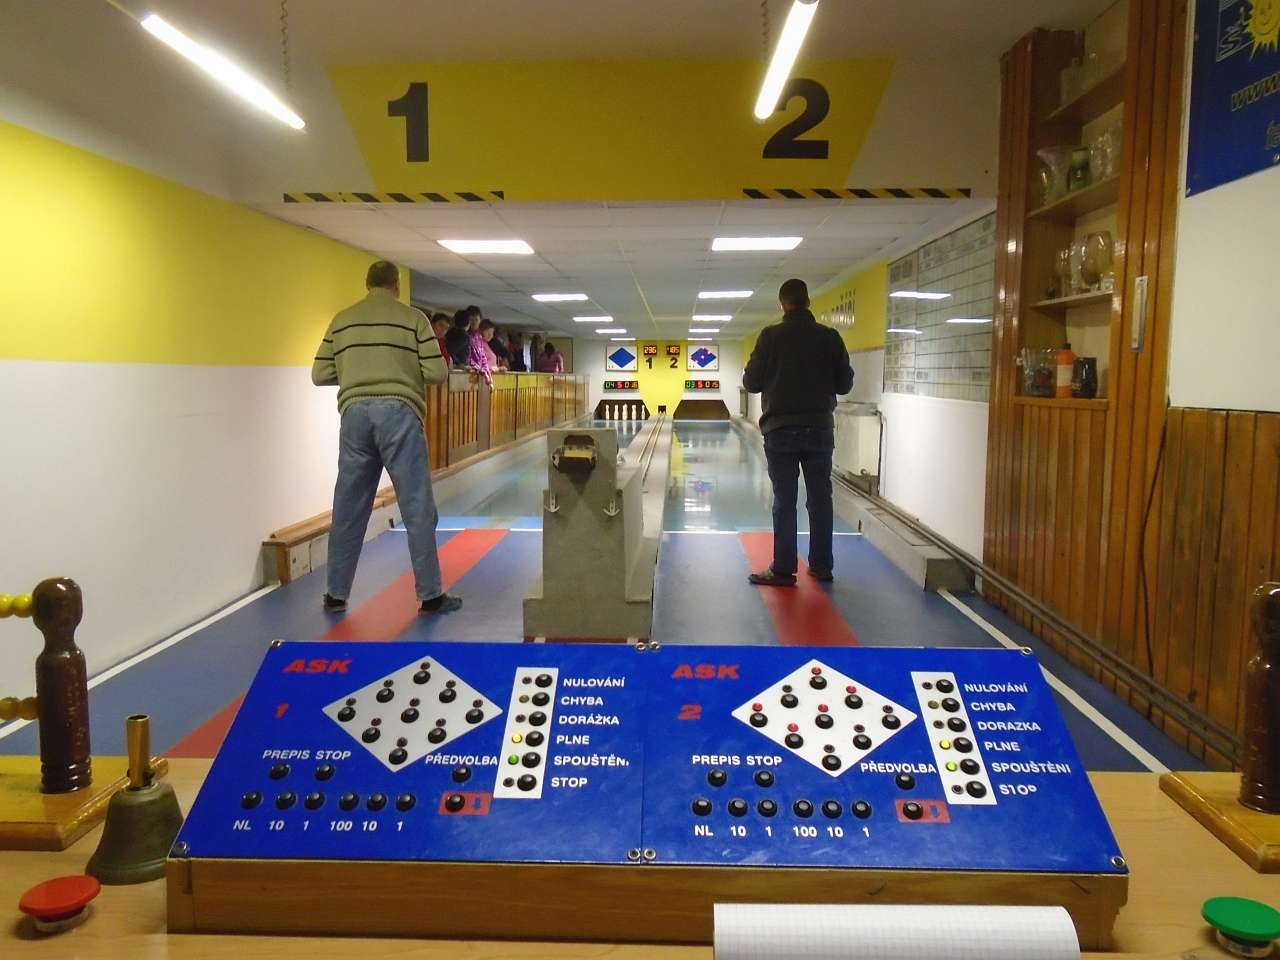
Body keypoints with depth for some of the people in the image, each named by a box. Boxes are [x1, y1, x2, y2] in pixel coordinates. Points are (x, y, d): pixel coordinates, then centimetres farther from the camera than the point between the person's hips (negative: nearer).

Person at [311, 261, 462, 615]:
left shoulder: (342, 321, 13)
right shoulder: (413, 318, 4)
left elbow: (320, 375, 11)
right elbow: (437, 373, -2)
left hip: (355, 414, 4)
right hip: (398, 413, -3)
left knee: (348, 508, 11)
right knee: (417, 506, 1)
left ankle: (336, 594, 19)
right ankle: (430, 595, 4)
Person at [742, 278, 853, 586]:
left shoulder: (771, 336, -6)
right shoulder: (830, 337, 1)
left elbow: (751, 382, -2)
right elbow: (845, 384, 6)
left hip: (781, 429, -2)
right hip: (820, 428, 2)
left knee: (784, 501, 1)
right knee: (820, 498, 9)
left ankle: (783, 570, 4)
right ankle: (822, 566, 16)